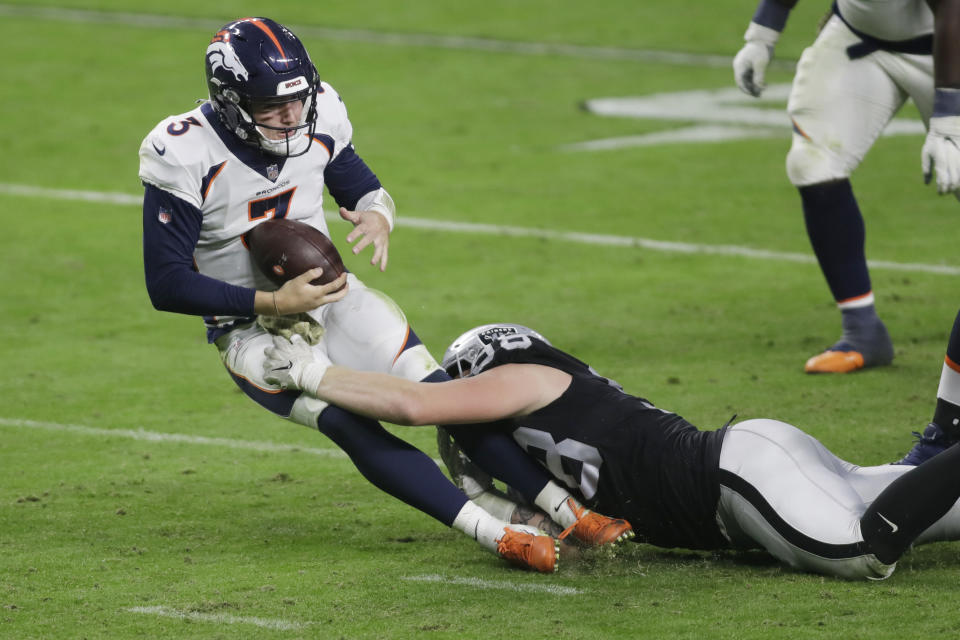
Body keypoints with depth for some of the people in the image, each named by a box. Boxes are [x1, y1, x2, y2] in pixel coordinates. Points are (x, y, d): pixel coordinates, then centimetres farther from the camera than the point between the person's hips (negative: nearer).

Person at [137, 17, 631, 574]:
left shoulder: (317, 121, -7)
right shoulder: (187, 157, -23)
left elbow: (365, 188, 12)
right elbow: (166, 285, -21)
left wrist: (378, 216, -14)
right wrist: (272, 303, -27)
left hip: (330, 295, 5)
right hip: (253, 331, -5)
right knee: (355, 428, -26)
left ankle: (572, 513, -9)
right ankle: (498, 535, -33)